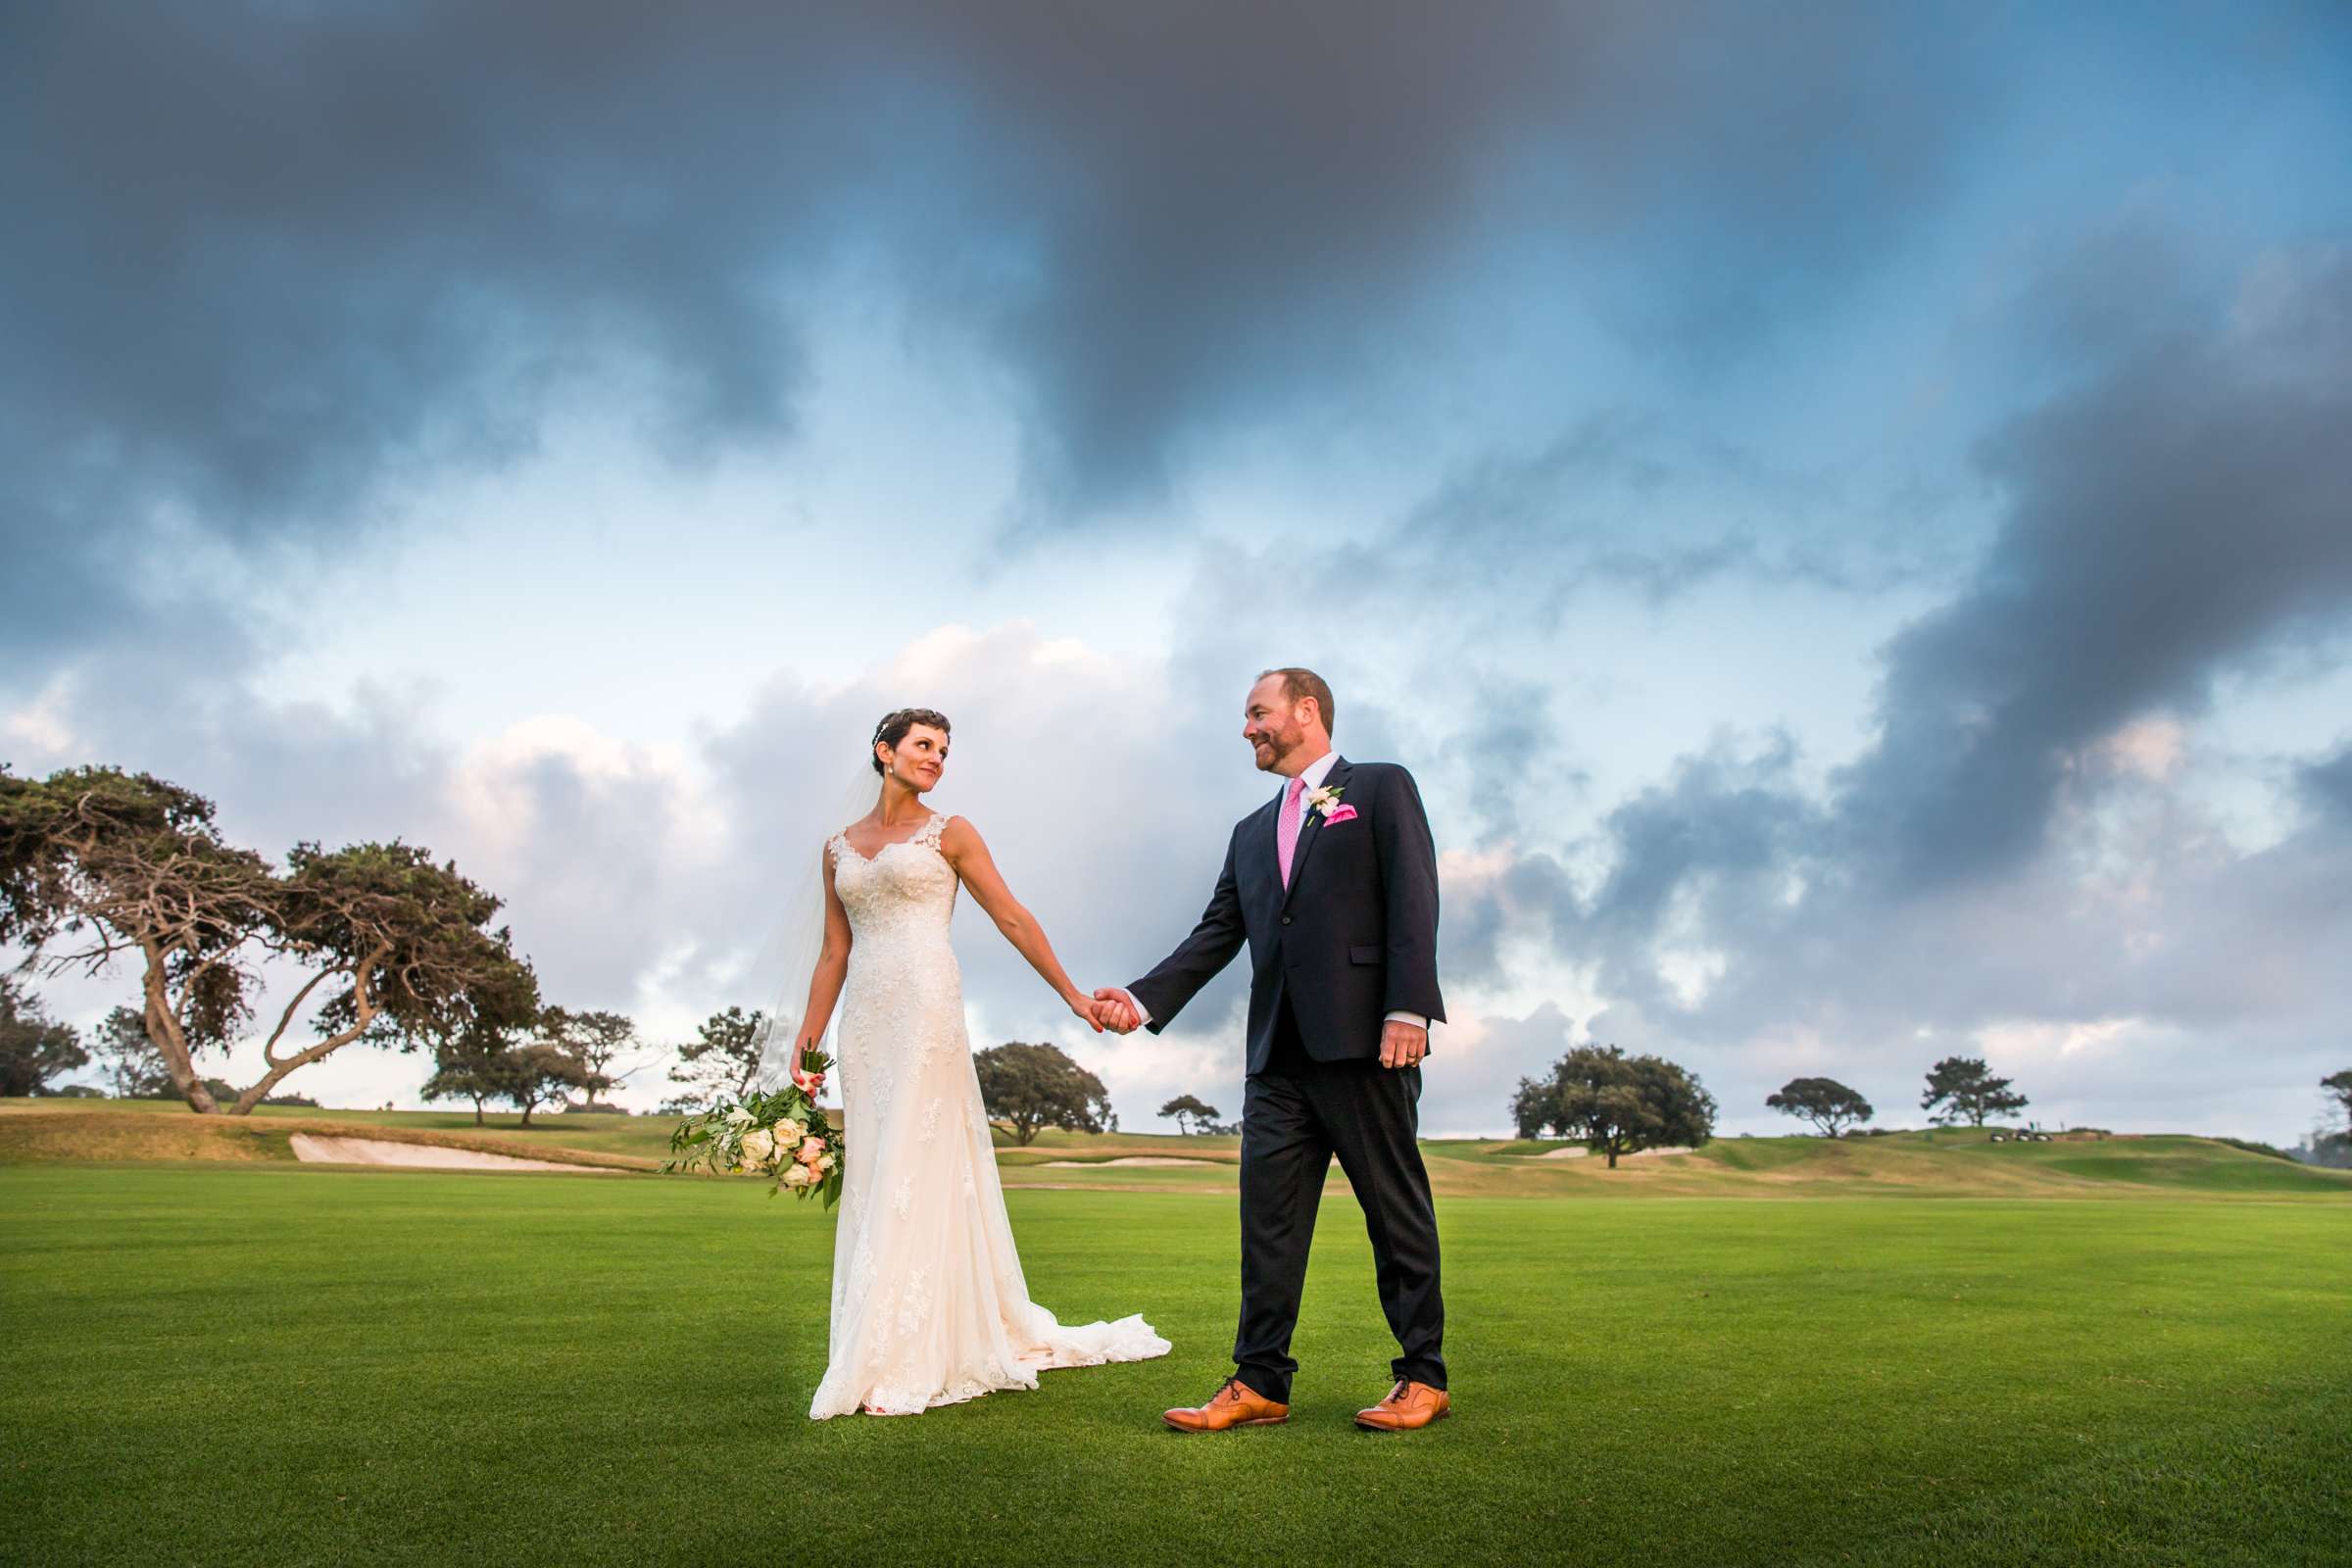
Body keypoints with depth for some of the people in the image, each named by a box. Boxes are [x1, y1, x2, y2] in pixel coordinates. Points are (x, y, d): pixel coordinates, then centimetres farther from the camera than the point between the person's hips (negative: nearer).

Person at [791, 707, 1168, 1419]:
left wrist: (1073, 995, -2)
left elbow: (1013, 918, 2)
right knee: (871, 1177, 7)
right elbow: (833, 954, 16)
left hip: (927, 1008, -4)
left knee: (919, 1172, -5)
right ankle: (876, 1352, 17)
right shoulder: (839, 847, 16)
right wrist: (805, 1042, 9)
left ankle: (903, 1364, 0)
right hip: (864, 1021, 5)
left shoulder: (948, 833, 6)